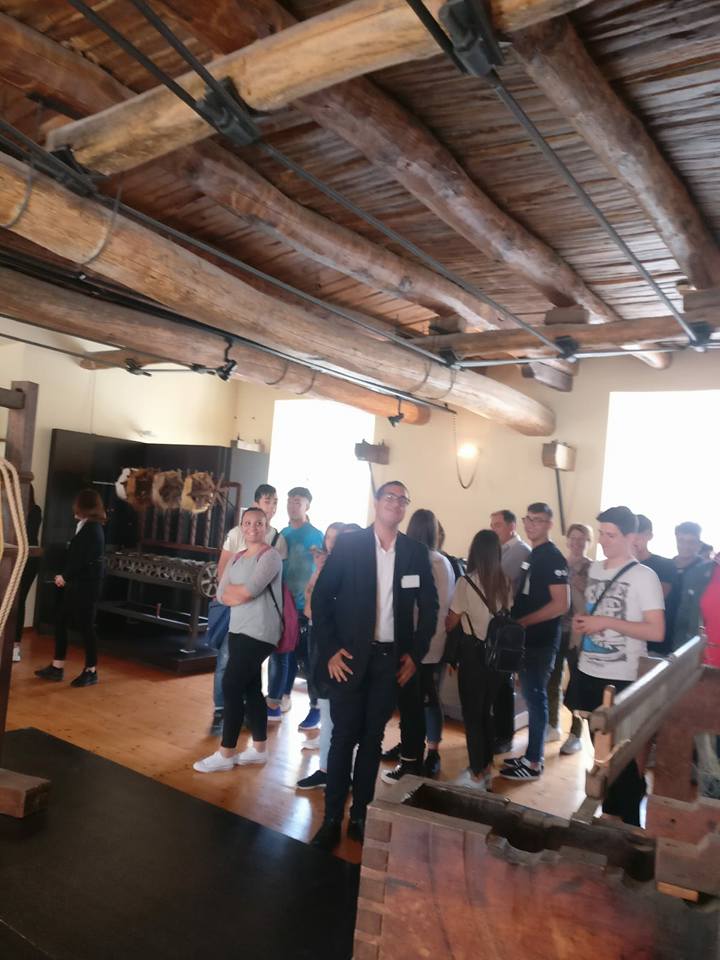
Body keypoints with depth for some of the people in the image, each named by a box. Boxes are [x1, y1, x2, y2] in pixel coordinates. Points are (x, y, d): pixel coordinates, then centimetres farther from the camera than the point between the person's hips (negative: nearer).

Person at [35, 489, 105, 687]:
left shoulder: (92, 529, -16)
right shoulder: (87, 527, 13)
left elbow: (82, 560, -21)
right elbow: (75, 556, 13)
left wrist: (65, 576, -9)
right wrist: (64, 576, 2)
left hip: (86, 586, -10)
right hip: (76, 584, 10)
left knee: (86, 627, -1)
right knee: (60, 622, 11)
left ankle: (91, 671, 10)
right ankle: (57, 668, 20)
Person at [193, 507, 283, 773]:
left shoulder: (271, 556, -10)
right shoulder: (236, 558, 13)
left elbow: (249, 590, -20)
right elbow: (221, 595, 4)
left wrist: (231, 589, -2)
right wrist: (242, 593, -12)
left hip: (259, 633, -8)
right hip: (238, 629, 8)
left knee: (231, 686, -7)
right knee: (250, 689, 12)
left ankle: (226, 753, 4)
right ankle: (259, 748, 23)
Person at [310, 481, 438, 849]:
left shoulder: (416, 552, 2)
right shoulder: (348, 544, -6)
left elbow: (429, 606, 9)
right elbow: (321, 597, -5)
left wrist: (415, 653, 3)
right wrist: (329, 650, -9)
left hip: (391, 659, 2)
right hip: (350, 656, -2)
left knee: (372, 739, 12)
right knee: (344, 737, 3)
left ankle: (360, 815, 25)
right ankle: (332, 818, 17)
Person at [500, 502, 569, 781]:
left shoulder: (553, 558, -13)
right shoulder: (532, 556, 13)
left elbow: (561, 604, -20)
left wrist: (521, 622, -18)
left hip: (541, 641, -8)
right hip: (526, 640, 8)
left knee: (535, 698, -1)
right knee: (532, 697, 14)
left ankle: (533, 764, 9)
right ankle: (531, 756, 24)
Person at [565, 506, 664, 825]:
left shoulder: (644, 576, -12)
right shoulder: (595, 568, 8)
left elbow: (656, 632, -18)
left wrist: (607, 622, -21)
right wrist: (581, 621, 1)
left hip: (620, 679, -6)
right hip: (588, 672, 7)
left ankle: (629, 819, 19)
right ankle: (610, 808, 34)